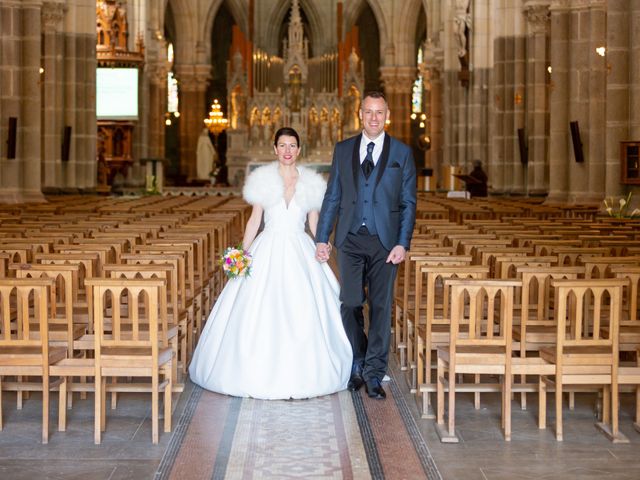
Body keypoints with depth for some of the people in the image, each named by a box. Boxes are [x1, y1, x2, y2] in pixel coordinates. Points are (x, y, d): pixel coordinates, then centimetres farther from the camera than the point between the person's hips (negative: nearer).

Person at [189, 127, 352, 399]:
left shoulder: (311, 183, 6)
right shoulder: (263, 180, 3)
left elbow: (315, 224, 7)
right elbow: (254, 220, 4)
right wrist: (242, 254, -5)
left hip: (300, 253, 1)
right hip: (268, 251, -1)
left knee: (303, 314, -3)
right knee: (261, 315, -3)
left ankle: (301, 375, 9)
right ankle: (262, 374, 8)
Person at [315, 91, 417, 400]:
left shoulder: (402, 153, 3)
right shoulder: (343, 150, 8)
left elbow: (408, 202, 1)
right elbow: (332, 197, 9)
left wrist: (402, 244, -8)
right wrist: (322, 238, 3)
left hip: (385, 241, -1)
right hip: (350, 240, 1)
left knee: (381, 307, 2)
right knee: (350, 305, 3)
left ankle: (374, 374, 11)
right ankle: (357, 366, 21)